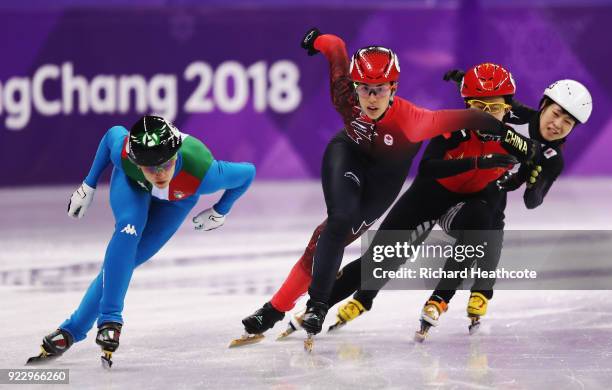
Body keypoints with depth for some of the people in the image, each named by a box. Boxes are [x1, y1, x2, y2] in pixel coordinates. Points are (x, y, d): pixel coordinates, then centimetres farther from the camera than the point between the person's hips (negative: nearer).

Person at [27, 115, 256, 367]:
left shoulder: (203, 174, -45)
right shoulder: (123, 154, -40)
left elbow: (248, 172, -26)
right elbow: (113, 134, -14)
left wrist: (219, 213, -11)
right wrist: (88, 186, -6)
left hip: (176, 201, 0)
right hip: (132, 184, 0)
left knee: (123, 263, -10)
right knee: (128, 229, -31)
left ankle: (72, 330, 0)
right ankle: (110, 319, -24)